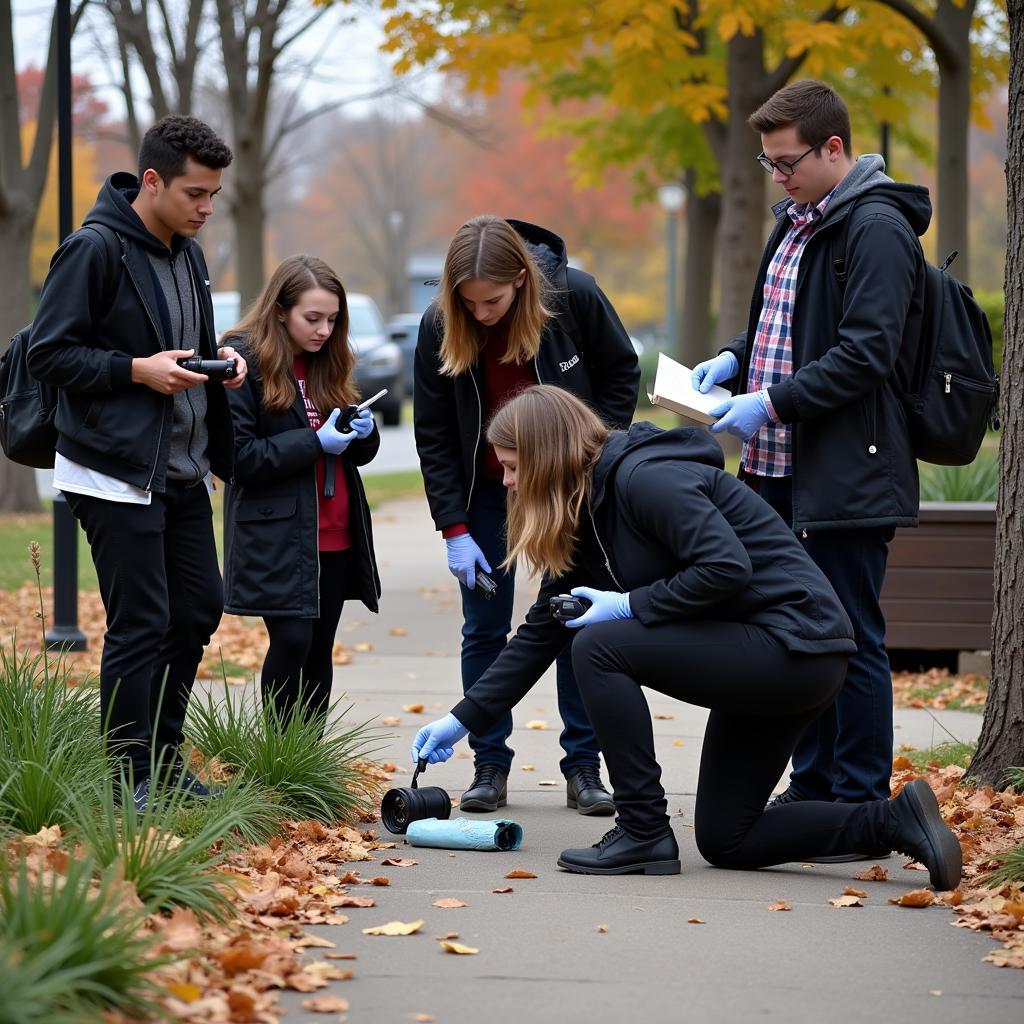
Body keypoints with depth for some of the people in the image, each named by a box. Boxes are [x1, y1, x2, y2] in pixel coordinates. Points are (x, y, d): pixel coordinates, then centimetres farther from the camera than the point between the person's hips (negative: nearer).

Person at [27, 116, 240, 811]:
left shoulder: (187, 253, 12)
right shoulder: (96, 249, -14)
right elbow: (48, 354, -14)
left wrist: (220, 357, 5)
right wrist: (137, 370, -21)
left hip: (183, 472, 9)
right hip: (117, 474, -9)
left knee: (199, 610, 12)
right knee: (139, 625, -6)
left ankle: (165, 758, 25)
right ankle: (135, 780, 2)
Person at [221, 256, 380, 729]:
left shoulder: (328, 364, 14)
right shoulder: (244, 362, -7)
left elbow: (359, 454, 20)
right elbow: (236, 455, -13)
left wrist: (363, 432, -4)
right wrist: (314, 443, -18)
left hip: (335, 534, 7)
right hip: (277, 536, -6)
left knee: (320, 650, 7)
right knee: (293, 641, -13)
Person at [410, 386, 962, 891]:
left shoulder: (643, 477, -17)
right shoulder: (586, 516, 12)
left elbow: (726, 567, -27)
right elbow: (540, 631, 17)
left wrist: (629, 605, -17)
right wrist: (463, 719, 16)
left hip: (793, 648, -11)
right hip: (757, 658, 11)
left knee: (599, 647, -16)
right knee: (724, 841, 10)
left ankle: (644, 834, -10)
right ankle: (893, 819, 7)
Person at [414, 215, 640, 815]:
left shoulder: (574, 296, -20)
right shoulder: (440, 327, -16)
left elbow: (621, 374, -2)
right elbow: (434, 436, -9)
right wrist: (453, 529, -11)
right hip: (486, 491, 1)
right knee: (485, 629, 1)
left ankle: (584, 766, 8)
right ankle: (490, 766, 9)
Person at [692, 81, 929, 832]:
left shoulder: (878, 229, -14)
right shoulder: (797, 221, 16)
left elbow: (865, 355, -20)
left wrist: (774, 402, -21)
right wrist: (737, 359, 9)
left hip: (847, 475, -10)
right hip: (781, 469, 10)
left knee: (850, 641, -4)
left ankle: (862, 806, 2)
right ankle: (812, 789, 24)